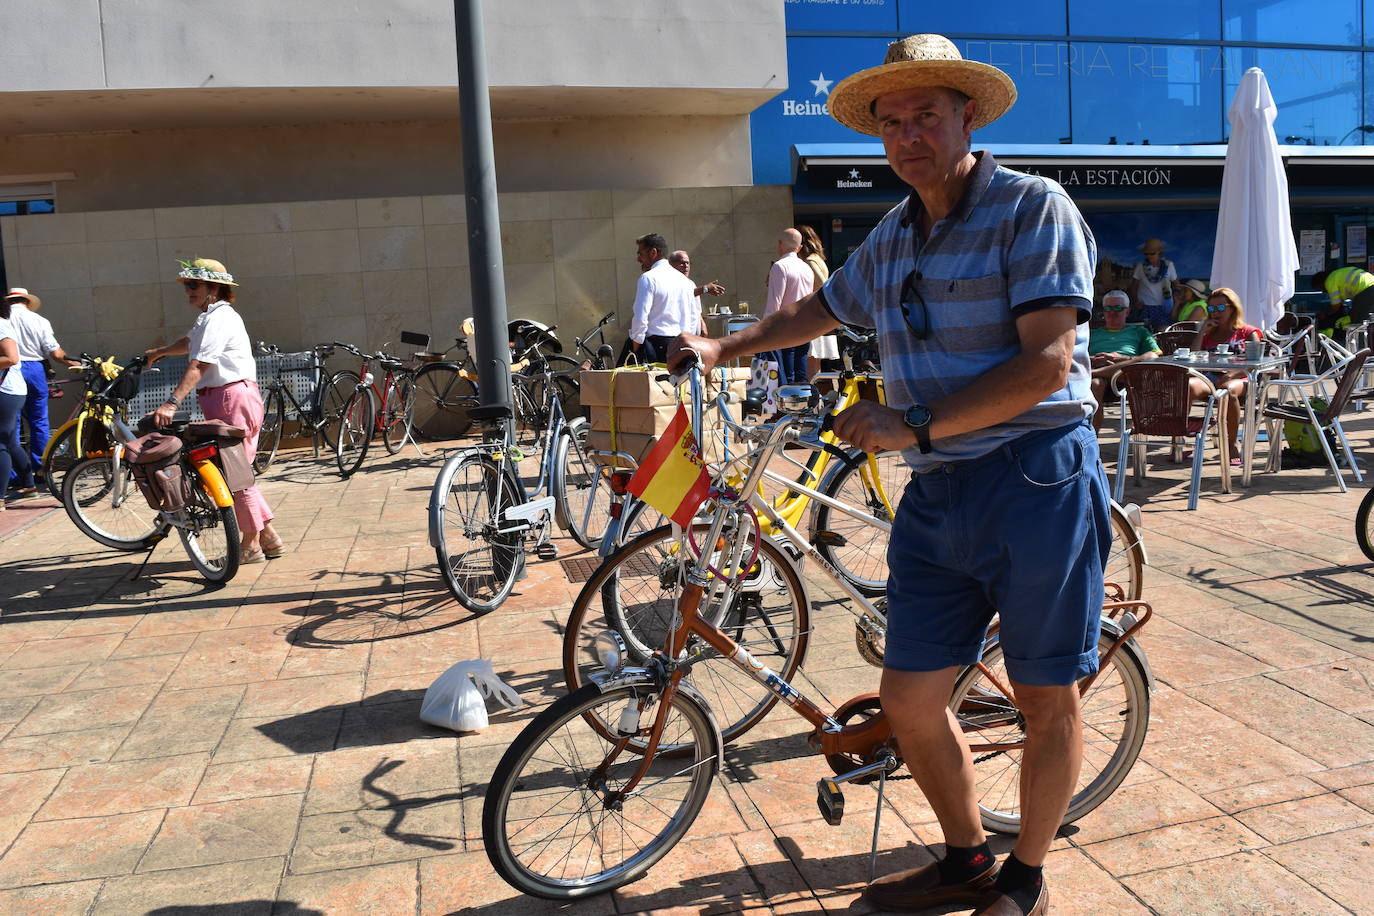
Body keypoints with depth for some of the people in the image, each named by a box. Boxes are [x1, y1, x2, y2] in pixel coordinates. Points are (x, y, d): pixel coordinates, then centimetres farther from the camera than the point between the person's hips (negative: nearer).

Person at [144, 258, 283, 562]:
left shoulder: (219, 318, -13)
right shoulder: (212, 317, 20)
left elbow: (198, 366, -23)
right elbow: (191, 343, 41)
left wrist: (172, 403, -30)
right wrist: (159, 352, 55)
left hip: (233, 397, -10)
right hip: (222, 400, 10)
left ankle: (251, 545, 6)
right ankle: (268, 536, 15)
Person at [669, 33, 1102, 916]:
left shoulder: (1033, 207, -8)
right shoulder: (894, 236, 14)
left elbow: (1046, 362, -18)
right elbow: (820, 308, 31)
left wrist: (915, 427, -19)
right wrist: (722, 347, 26)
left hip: (1036, 484, -6)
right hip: (937, 496, 7)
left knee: (1049, 701, 7)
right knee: (910, 697, 9)